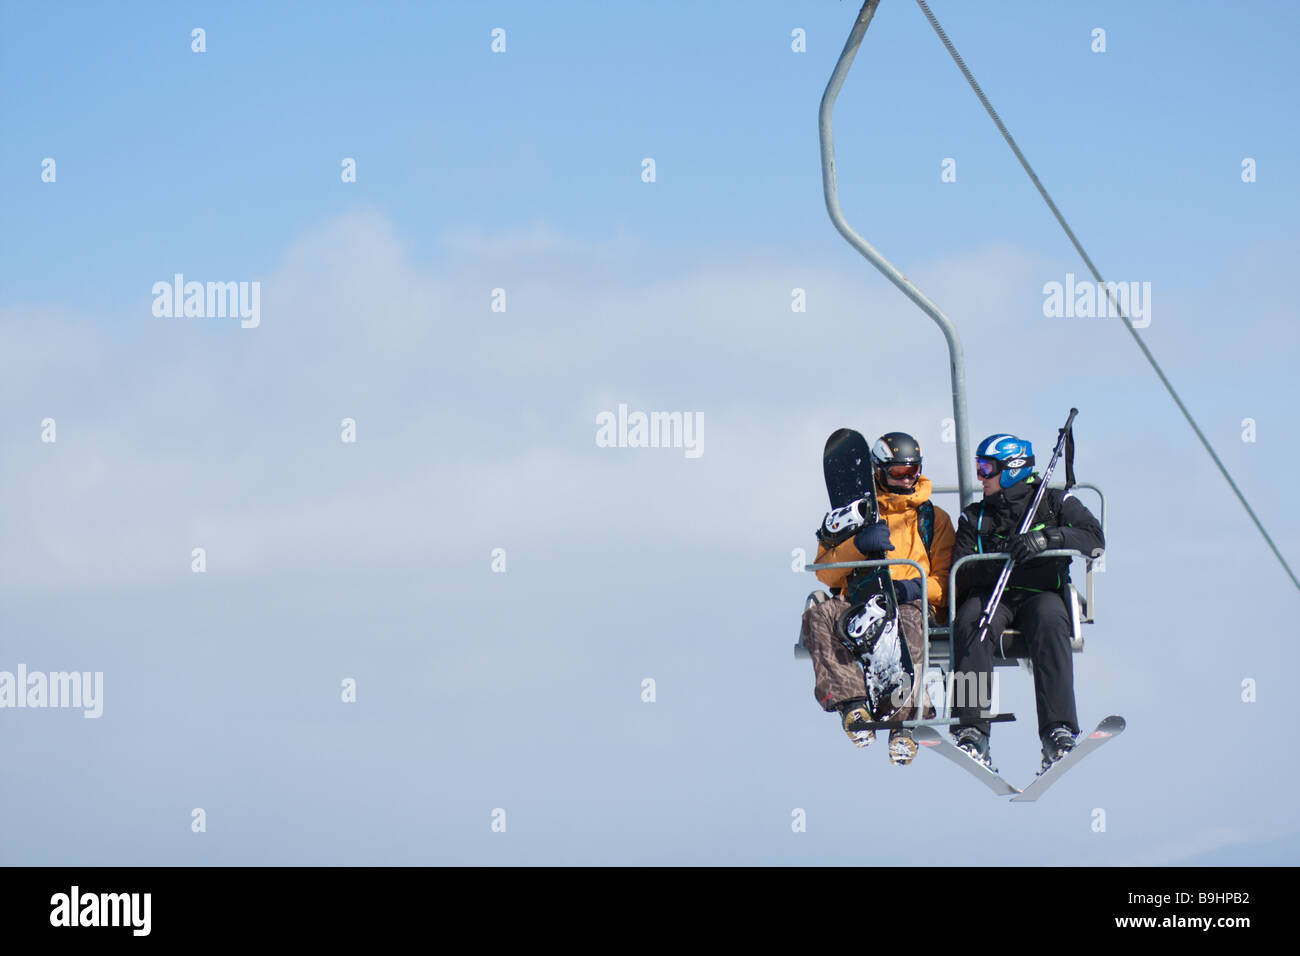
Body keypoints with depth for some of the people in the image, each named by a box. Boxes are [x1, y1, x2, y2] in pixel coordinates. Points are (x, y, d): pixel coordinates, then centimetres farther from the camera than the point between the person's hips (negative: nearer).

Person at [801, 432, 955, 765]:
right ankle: (852, 703, -44)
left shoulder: (933, 518, 21)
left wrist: (916, 587, -11)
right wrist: (858, 544, -10)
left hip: (910, 603, -1)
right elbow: (825, 572, 10)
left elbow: (946, 581, 12)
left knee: (906, 624, -40)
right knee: (819, 613, -34)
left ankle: (903, 720, -46)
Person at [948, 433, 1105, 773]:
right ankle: (971, 732, -42)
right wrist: (1000, 560, -15)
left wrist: (1044, 539, -19)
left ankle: (1059, 733, -46)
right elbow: (960, 575, 5)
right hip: (991, 595, 2)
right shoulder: (974, 517, 19)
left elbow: (1093, 539, -4)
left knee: (1048, 618, -38)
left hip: (1041, 594, -2)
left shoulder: (1054, 503, 12)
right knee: (970, 619, -34)